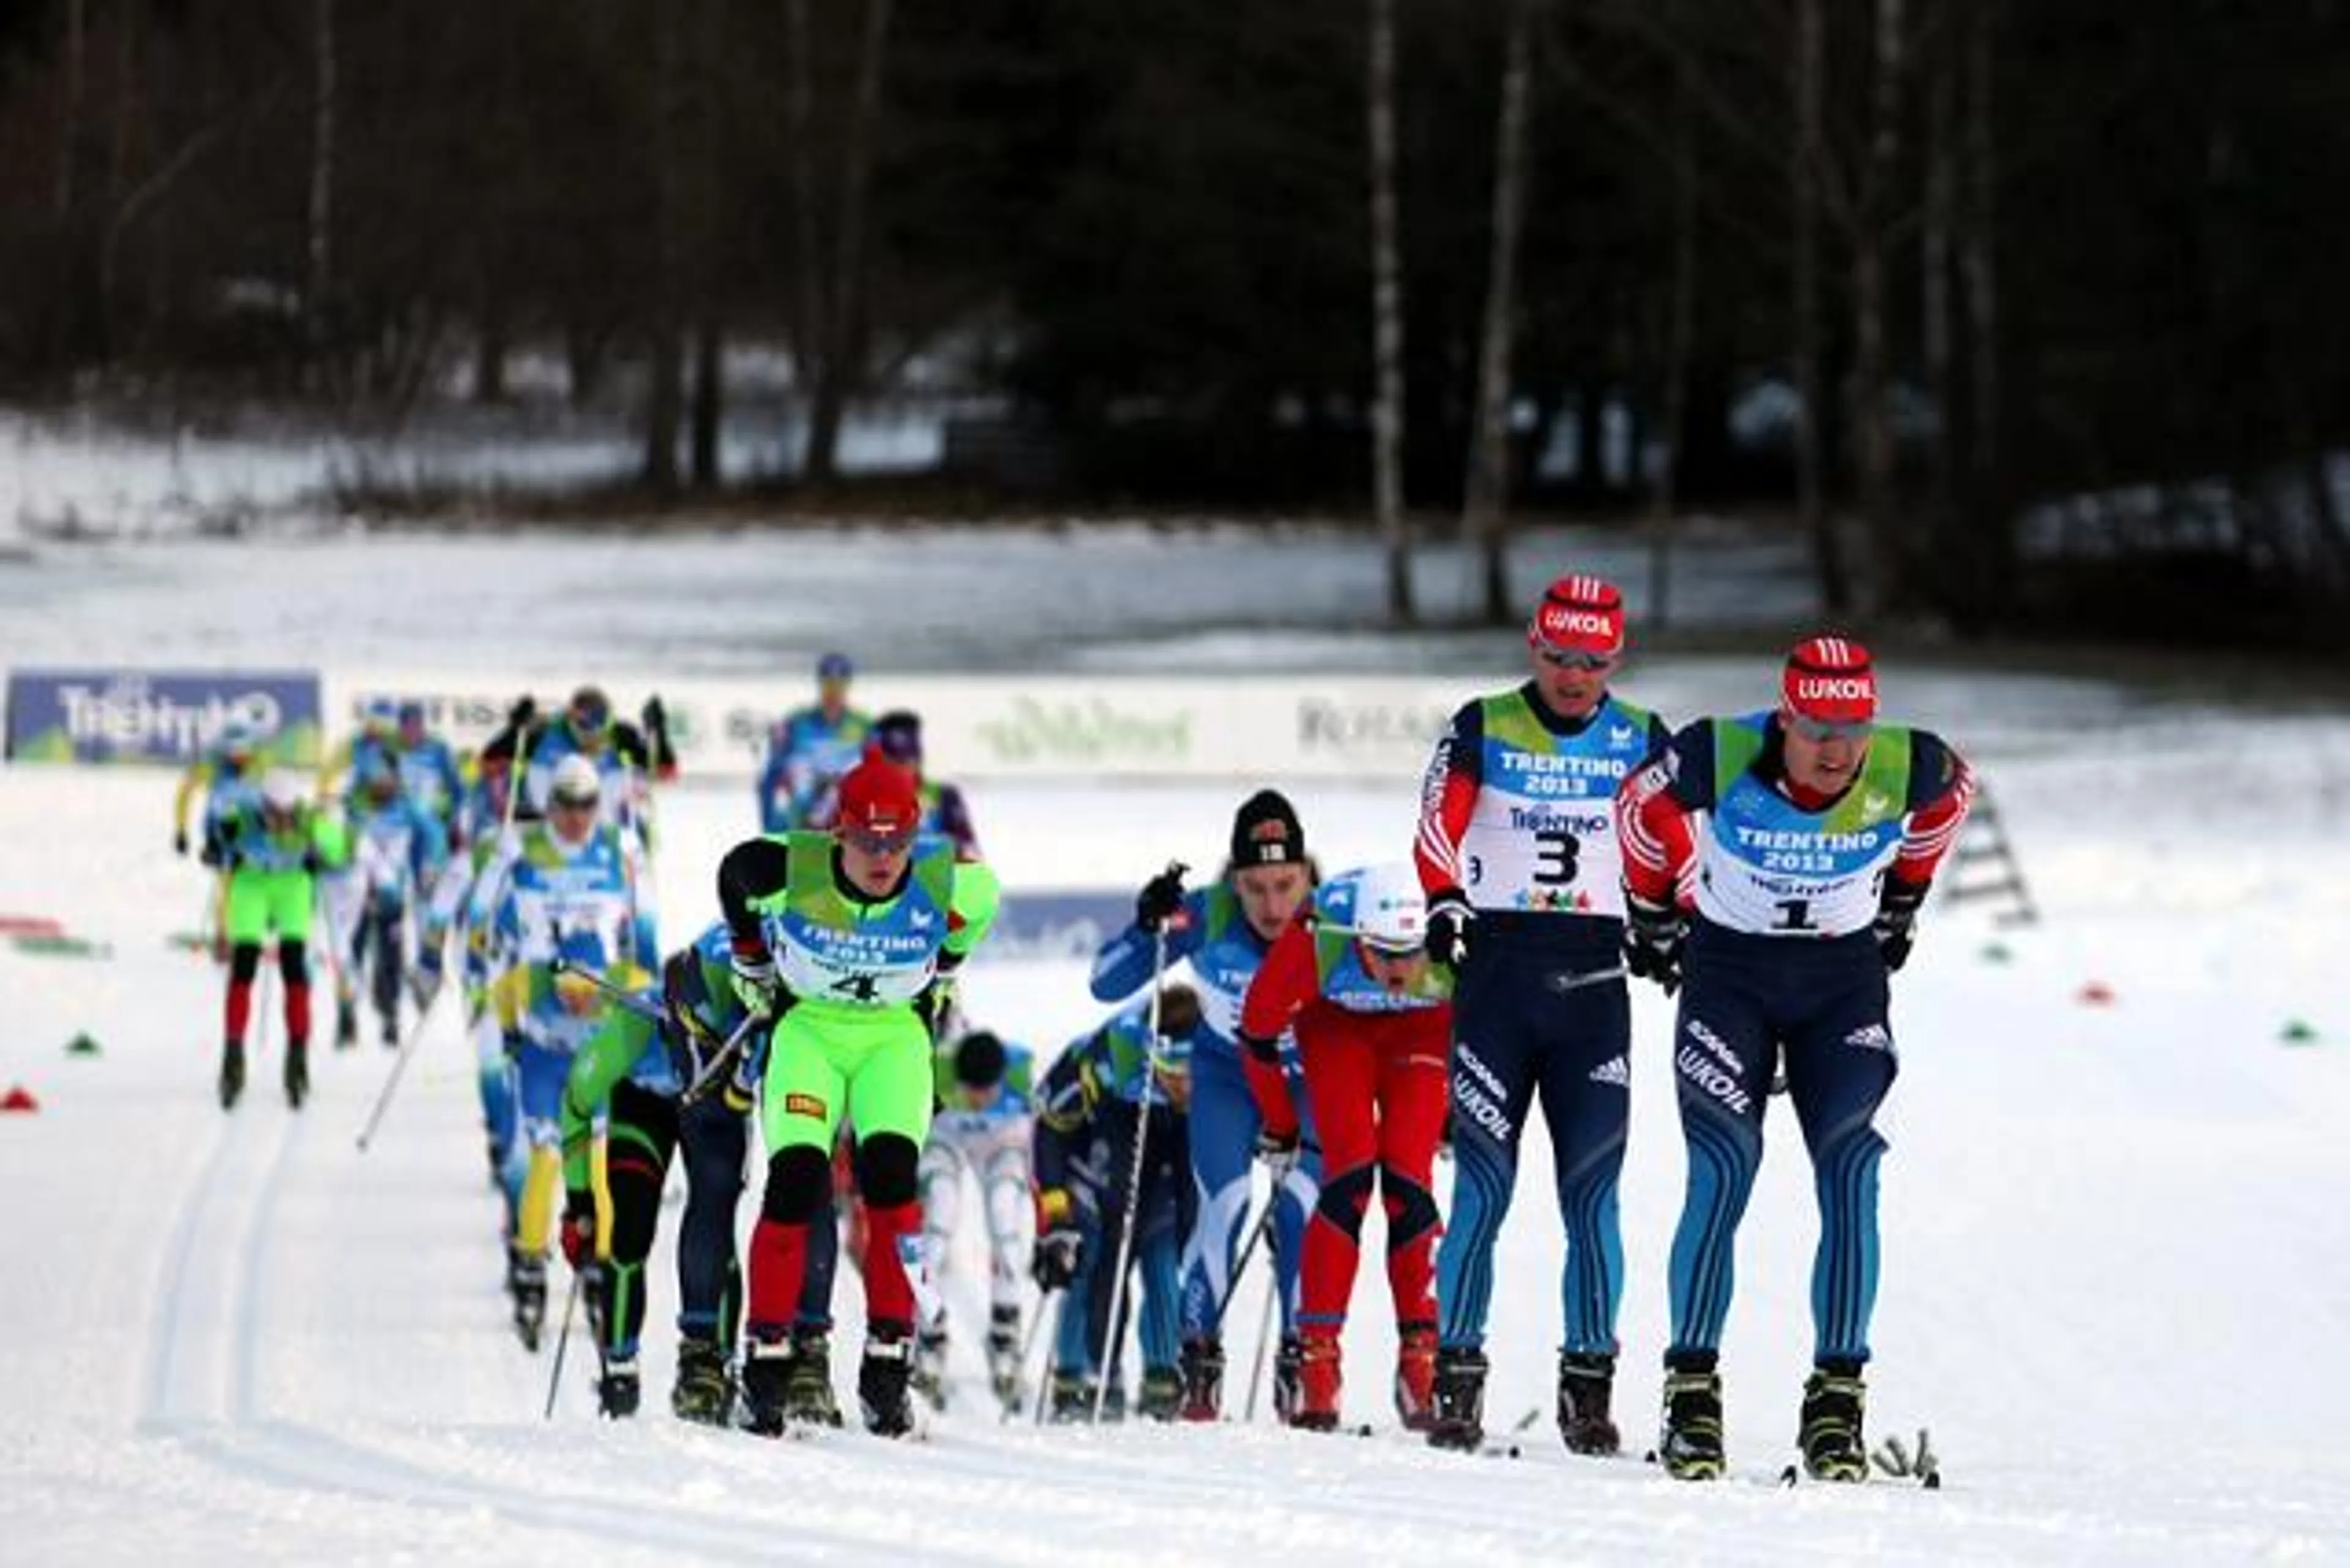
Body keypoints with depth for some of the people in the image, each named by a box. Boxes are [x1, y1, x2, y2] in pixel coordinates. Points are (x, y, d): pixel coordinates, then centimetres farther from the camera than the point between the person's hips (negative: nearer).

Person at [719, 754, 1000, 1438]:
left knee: (891, 1174, -20)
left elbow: (978, 905, 4)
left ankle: (889, 1362, -14)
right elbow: (731, 876, 0)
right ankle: (767, 1357, -8)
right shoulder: (785, 872, -24)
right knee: (796, 1178, -18)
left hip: (895, 1033, 0)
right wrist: (752, 965, 11)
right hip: (807, 1026, 0)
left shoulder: (948, 882, -22)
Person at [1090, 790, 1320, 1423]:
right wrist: (1147, 929, -40)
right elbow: (1106, 986, -24)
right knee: (1225, 1204, -17)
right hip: (1226, 1075, 0)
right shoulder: (1207, 918, -28)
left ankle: (1301, 1368, -2)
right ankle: (1200, 1365, -3)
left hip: (1310, 1079, 0)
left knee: (1304, 1205, -17)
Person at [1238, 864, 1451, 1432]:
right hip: (1336, 1021, 0)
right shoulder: (1317, 937, -38)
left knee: (1407, 1183, -14)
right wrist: (1279, 1123, -5)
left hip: (1423, 1030, 1)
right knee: (1350, 1175, -17)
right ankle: (1317, 1358, -14)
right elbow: (1258, 1027, -17)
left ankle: (1421, 1363, -5)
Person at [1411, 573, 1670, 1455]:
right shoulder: (1483, 732, 2)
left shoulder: (1642, 742, 8)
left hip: (1593, 981, 2)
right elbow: (1437, 832, -3)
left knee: (1592, 1192, -2)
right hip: (1497, 967, -2)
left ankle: (1589, 1386, 2)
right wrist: (1446, 906, -18)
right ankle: (1456, 1379, -2)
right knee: (1483, 1184, -7)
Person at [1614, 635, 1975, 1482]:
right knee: (1724, 1171, -14)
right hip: (1729, 967, -1)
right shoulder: (1718, 759, -24)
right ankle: (1691, 1392, -7)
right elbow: (1641, 807, -1)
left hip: (1845, 975, 1)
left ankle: (1837, 1402, -8)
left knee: (1851, 1173, -12)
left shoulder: (1907, 770, -20)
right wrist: (1654, 915, 11)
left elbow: (1952, 794, 8)